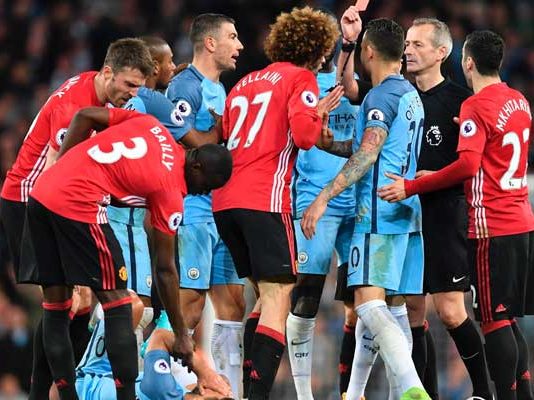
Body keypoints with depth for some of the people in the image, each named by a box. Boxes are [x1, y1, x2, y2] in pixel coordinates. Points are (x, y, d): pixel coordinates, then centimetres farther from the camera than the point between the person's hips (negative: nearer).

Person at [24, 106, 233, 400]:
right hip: (77, 206, -8)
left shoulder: (151, 124, 13)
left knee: (55, 304, 13)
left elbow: (84, 117, 14)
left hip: (41, 191, 8)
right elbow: (165, 269, 0)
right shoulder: (171, 193, -4)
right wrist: (180, 335, 8)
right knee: (116, 302, 2)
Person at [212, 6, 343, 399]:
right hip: (265, 200, -8)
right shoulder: (301, 79, 2)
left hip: (225, 200, 8)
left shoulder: (245, 83, 24)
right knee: (278, 297, -9)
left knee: (268, 295, 19)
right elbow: (304, 134, -13)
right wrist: (318, 114, 7)